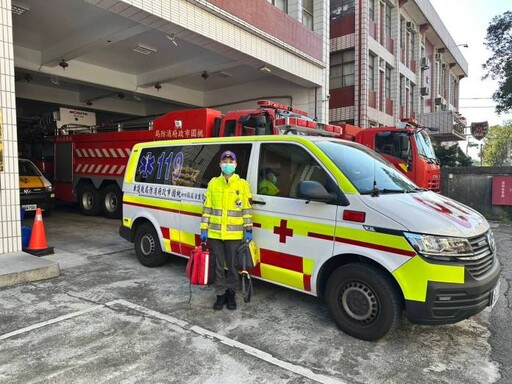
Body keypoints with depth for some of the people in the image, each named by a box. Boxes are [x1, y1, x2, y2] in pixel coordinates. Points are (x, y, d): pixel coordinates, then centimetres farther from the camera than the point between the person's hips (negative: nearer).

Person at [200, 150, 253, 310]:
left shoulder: (242, 184, 1)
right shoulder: (213, 183, 5)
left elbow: (247, 209, 2)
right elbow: (207, 207, 7)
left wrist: (248, 230, -3)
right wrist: (204, 229, 4)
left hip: (234, 234, -2)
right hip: (215, 233, 2)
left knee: (233, 266, 9)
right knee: (218, 266, 12)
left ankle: (231, 294, 27)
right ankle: (220, 294, 26)